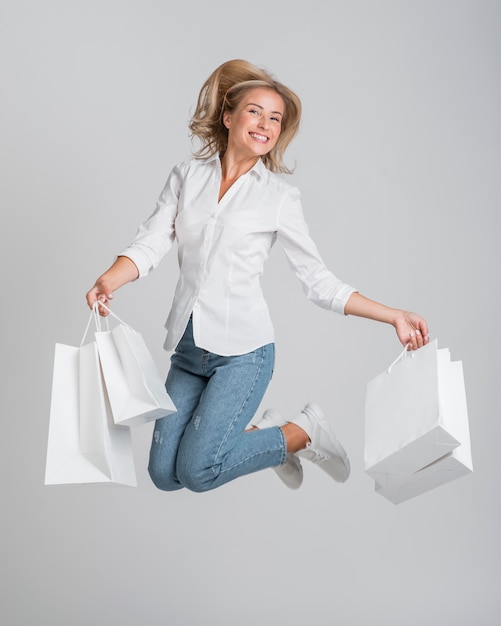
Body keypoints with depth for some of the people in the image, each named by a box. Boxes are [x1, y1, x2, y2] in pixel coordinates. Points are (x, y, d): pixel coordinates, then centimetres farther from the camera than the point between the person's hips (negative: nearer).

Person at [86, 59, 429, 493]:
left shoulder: (279, 197, 0)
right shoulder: (187, 176, 7)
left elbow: (318, 280, 1)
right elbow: (151, 244, -2)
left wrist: (394, 317, -6)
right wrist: (108, 282, -22)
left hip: (242, 351, -4)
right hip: (188, 351, 4)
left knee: (196, 471, -13)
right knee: (163, 474, 2)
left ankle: (304, 432, 9)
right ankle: (256, 431, 25)